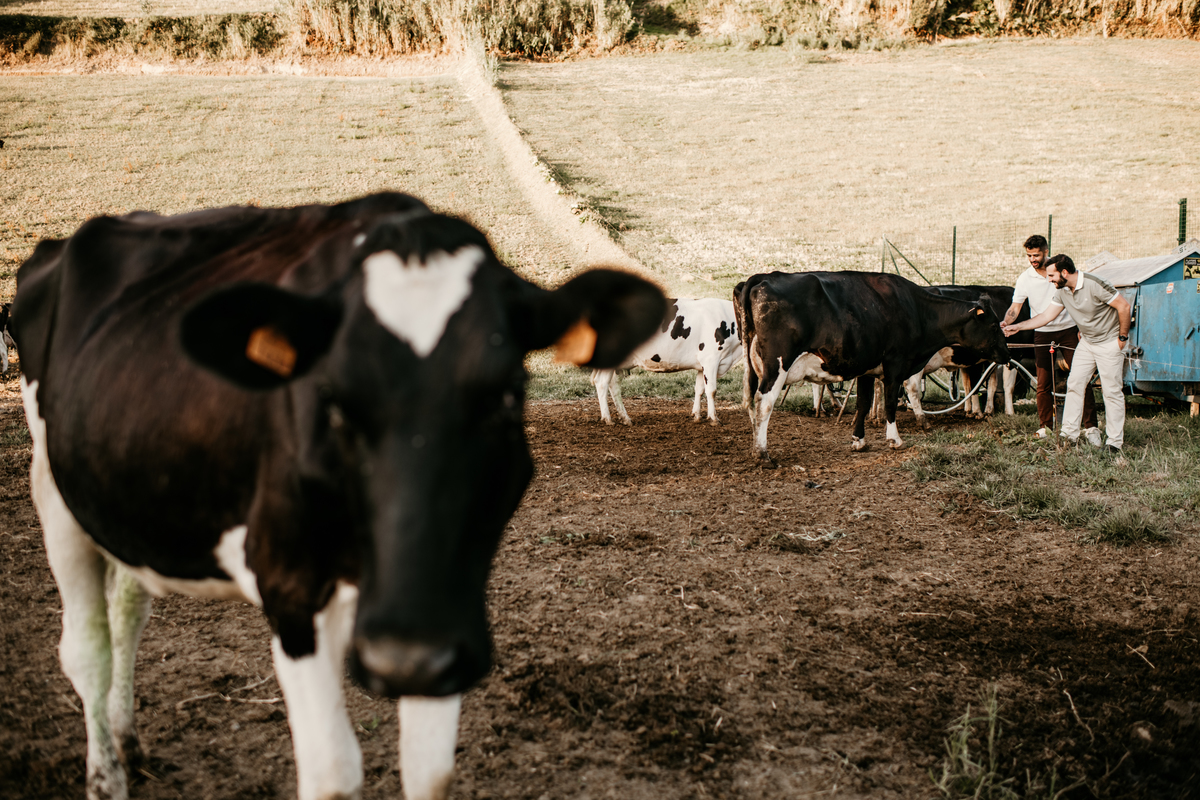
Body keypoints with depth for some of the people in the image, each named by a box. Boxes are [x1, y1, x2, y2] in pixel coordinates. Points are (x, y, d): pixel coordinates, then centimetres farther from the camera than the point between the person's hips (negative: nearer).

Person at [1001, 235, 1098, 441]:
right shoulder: (1024, 279, -3)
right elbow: (1015, 308, -4)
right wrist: (1006, 323, -24)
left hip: (1068, 330, -1)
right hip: (1042, 334, 1)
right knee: (1043, 383, 2)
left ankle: (1091, 426, -1)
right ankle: (1046, 426, 15)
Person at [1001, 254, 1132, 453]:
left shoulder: (1094, 285, -24)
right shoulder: (1062, 291, -1)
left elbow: (1123, 306, -20)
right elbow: (1046, 316, 7)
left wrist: (1123, 337, -15)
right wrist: (1017, 327, 4)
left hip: (1109, 343, -7)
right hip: (1086, 342, 7)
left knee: (1111, 390, -4)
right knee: (1074, 384, 3)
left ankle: (1115, 442, 2)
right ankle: (1069, 435, 10)